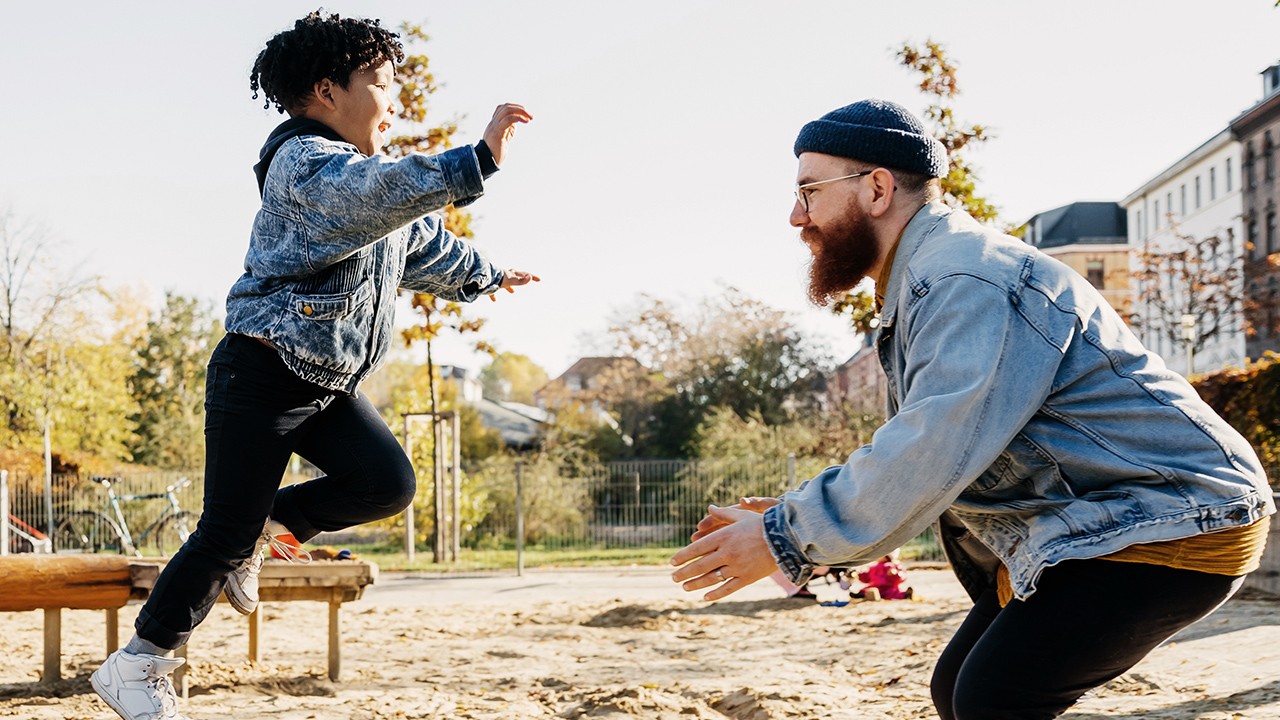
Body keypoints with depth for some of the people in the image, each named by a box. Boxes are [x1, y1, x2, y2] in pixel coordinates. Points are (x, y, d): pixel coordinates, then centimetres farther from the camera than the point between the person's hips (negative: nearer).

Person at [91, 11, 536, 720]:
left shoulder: (377, 175, 15)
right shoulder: (302, 164, -16)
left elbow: (427, 245, 33)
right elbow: (377, 196, -38)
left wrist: (488, 278, 46)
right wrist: (476, 161, -45)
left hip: (329, 384, 9)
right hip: (261, 376, -9)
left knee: (387, 483, -10)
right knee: (225, 535, -7)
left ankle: (266, 522, 12)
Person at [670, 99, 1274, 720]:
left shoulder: (968, 277, -20)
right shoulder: (924, 286, 15)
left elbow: (936, 449, -31)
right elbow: (916, 447, 17)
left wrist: (787, 537, -25)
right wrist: (789, 517, 6)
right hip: (1093, 528, 11)